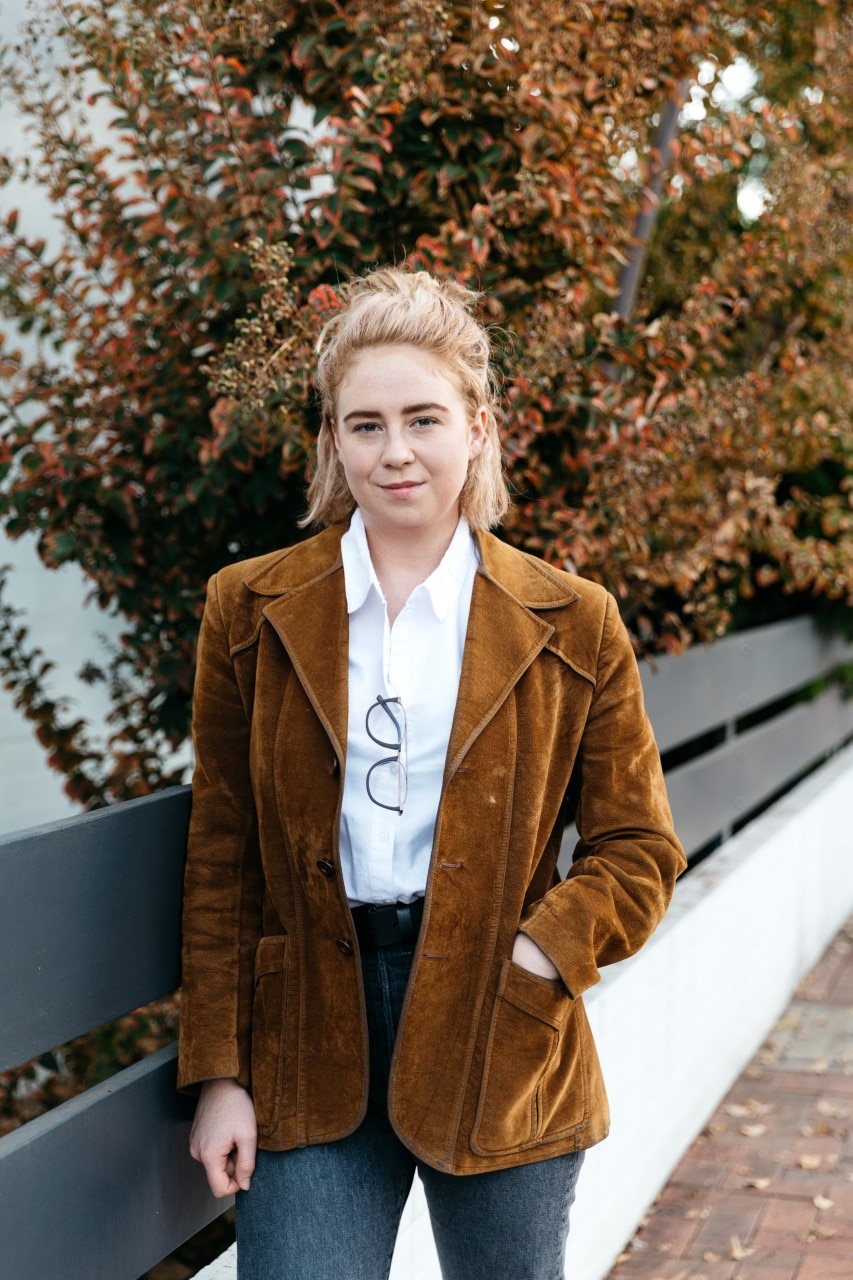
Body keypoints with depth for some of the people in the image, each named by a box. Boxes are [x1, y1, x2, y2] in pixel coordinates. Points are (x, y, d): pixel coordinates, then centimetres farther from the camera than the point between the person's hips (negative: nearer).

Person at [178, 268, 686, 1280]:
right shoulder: (250, 611, 3)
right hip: (309, 1054, 0)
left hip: (500, 1047, 0)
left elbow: (638, 846, 4)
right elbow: (221, 857, 4)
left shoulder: (573, 625, 1)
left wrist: (537, 957, -13)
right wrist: (219, 1071, 0)